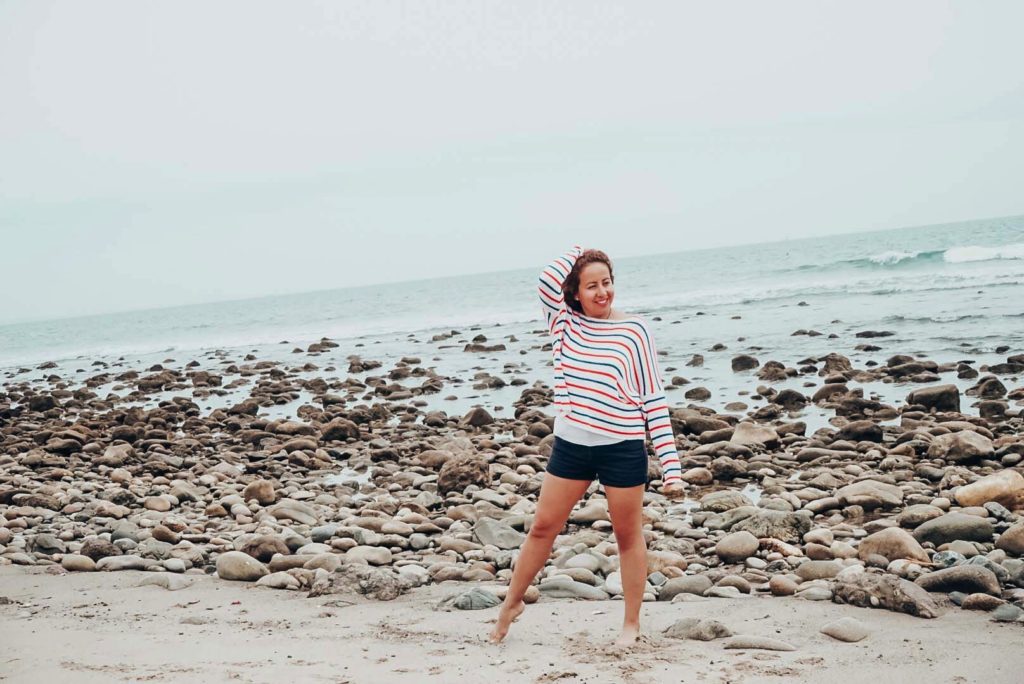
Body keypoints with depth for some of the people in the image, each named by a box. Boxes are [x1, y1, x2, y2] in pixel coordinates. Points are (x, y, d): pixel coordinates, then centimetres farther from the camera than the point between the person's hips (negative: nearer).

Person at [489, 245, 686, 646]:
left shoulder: (634, 331, -6)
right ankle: (512, 603, 30)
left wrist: (670, 466, -9)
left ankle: (632, 624, 24)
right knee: (542, 527, 12)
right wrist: (578, 253, 0)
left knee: (628, 536, 10)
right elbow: (548, 279, -19)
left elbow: (654, 401, -6)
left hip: (622, 448, -3)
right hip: (571, 444, 3)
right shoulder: (565, 323, 2)